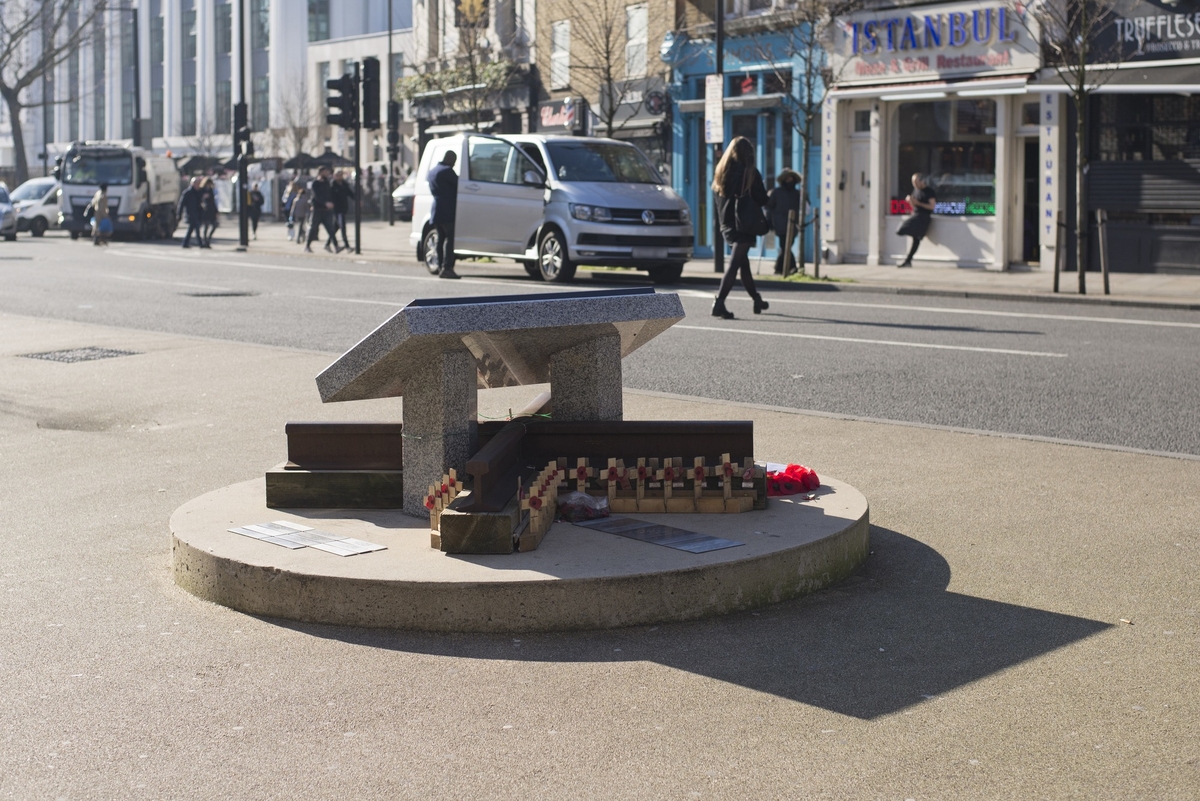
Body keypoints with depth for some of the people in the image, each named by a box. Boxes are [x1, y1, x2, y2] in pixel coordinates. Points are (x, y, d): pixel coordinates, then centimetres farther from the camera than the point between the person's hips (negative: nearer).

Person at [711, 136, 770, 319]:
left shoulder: (721, 171, 3)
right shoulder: (750, 173, -11)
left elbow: (716, 192, 11)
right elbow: (762, 200, -9)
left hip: (727, 222, 6)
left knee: (743, 262, 19)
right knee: (735, 264, -7)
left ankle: (757, 300, 33)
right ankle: (719, 303, -19)